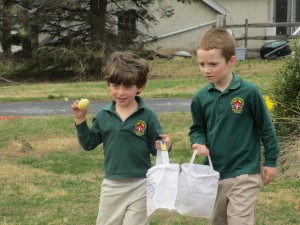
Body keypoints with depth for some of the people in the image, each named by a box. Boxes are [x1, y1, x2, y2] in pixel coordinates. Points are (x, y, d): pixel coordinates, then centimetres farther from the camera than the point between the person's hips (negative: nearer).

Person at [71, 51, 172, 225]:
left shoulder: (147, 116, -9)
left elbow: (155, 147, -3)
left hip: (140, 185, -3)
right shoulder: (103, 116, 0)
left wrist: (165, 146, -25)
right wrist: (80, 121, -4)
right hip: (111, 185, 3)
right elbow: (89, 144, 8)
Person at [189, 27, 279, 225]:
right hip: (213, 175, 5)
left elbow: (266, 127, -4)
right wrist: (198, 142, -10)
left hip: (244, 176, -5)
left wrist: (271, 161, 1)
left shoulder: (249, 92, -13)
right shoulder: (201, 98, -2)